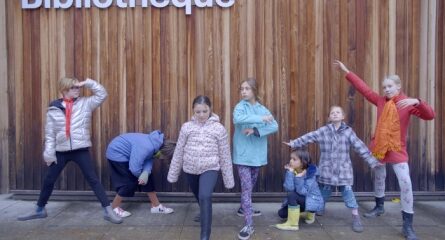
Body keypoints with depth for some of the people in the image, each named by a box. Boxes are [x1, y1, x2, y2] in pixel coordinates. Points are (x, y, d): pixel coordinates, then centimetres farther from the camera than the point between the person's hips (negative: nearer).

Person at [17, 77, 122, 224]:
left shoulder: (85, 103, 0)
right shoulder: (53, 109, 1)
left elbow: (102, 95, -6)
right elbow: (49, 133, 4)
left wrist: (87, 83, -11)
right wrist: (49, 152, 1)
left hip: (81, 149, -2)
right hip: (61, 151, 2)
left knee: (93, 179, -3)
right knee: (48, 181, 16)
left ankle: (108, 211, 0)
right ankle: (40, 210, 38)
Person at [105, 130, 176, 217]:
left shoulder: (158, 143, -10)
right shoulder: (146, 148, -39)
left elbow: (149, 160, -9)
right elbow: (135, 169, -37)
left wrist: (146, 173, -28)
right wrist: (142, 176, -15)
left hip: (129, 154, 9)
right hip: (117, 153, -8)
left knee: (148, 178, 5)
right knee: (129, 182, -8)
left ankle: (156, 206, 15)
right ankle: (114, 208, 13)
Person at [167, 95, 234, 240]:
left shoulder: (219, 128, -7)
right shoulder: (186, 127, -2)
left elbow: (225, 155, -3)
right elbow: (178, 152, 3)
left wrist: (228, 179, 0)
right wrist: (173, 174, 7)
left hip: (210, 169, -3)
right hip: (190, 169, 3)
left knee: (205, 197, -22)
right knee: (199, 197, 22)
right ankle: (204, 214, 54)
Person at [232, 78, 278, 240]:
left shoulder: (263, 109, 5)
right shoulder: (240, 106, -6)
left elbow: (275, 126, -7)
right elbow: (237, 119, -29)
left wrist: (255, 130, -21)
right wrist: (261, 119, -29)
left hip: (257, 154, 5)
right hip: (243, 154, -5)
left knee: (251, 185, 21)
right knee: (246, 187, -7)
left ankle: (244, 209, 44)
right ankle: (248, 225, -2)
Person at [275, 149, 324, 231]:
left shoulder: (310, 173, -22)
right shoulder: (291, 170, -10)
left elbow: (302, 192, -31)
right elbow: (288, 188, -26)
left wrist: (299, 177, -40)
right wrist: (290, 172, -31)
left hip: (313, 201, -7)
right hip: (301, 200, 7)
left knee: (291, 194, -31)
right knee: (281, 213, -1)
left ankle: (293, 224, -16)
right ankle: (308, 213, 19)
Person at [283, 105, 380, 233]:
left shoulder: (348, 131, -1)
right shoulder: (323, 131, -1)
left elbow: (360, 147, -3)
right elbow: (308, 137, 0)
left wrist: (372, 161, -6)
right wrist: (294, 143, -2)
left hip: (343, 168, -1)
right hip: (327, 168, 1)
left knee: (347, 190, -2)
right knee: (324, 190, 13)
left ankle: (356, 217, 7)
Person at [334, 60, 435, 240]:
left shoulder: (408, 103, -8)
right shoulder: (380, 101, 1)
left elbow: (429, 115, -19)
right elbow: (363, 88, 3)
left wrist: (417, 101, -37)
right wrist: (346, 71, 3)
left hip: (397, 149, -3)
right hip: (379, 145, 4)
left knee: (405, 182, -12)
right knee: (379, 177, 17)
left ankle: (407, 225, -3)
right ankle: (379, 207, 39)